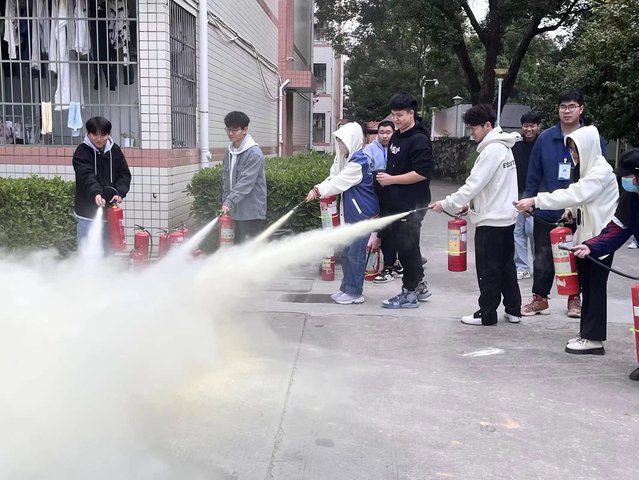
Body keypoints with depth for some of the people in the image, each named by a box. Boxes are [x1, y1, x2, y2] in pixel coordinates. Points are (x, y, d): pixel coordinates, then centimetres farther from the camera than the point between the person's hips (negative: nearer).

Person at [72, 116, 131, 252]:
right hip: (87, 212, -4)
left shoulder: (115, 150, 4)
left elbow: (124, 174, 1)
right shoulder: (82, 151, -9)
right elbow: (87, 176, -24)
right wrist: (96, 193, -42)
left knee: (109, 250, 14)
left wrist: (120, 192, -17)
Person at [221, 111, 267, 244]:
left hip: (252, 212, -8)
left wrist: (229, 202, -29)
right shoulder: (229, 152, 12)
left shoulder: (254, 154, -15)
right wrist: (225, 202, 13)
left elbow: (245, 183, -23)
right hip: (236, 212, 8)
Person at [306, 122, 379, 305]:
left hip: (363, 214, -9)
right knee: (347, 252, 14)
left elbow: (340, 182, -20)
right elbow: (333, 178, 7)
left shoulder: (359, 162, -18)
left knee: (356, 253, -3)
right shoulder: (345, 158, 9)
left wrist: (318, 190, -17)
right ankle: (346, 288, 25)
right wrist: (318, 190, -9)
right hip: (351, 213, 9)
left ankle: (355, 293, 6)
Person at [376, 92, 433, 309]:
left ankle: (409, 293, 10)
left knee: (407, 247, -2)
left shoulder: (419, 140, -15)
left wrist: (391, 179, -19)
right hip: (394, 202, 9)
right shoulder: (396, 136, 14)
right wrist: (384, 177, 11)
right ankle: (419, 286, 29)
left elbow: (422, 173, -22)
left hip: (411, 205, -9)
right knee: (399, 243, 15)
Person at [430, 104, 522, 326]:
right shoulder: (503, 147, 13)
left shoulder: (492, 150, -17)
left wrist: (447, 204, -14)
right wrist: (471, 203, 13)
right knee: (506, 265, 15)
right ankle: (513, 309, 21)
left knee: (488, 269, -1)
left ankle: (487, 314, 7)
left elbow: (474, 183, -19)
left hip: (491, 220, -10)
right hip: (506, 217, 10)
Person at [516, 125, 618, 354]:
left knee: (595, 287, -4)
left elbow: (575, 193, -26)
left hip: (601, 238, -9)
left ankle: (593, 339, 2)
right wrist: (573, 210, -3)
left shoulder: (601, 171, -16)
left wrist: (536, 201, -29)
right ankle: (587, 333, 18)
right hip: (586, 236, 9)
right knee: (586, 286, 11)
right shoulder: (585, 167, 13)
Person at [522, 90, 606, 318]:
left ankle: (575, 298, 27)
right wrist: (528, 200, 0)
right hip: (546, 211, 1)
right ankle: (540, 298, 22)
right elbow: (533, 173, 3)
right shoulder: (545, 138, -1)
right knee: (543, 258, 9)